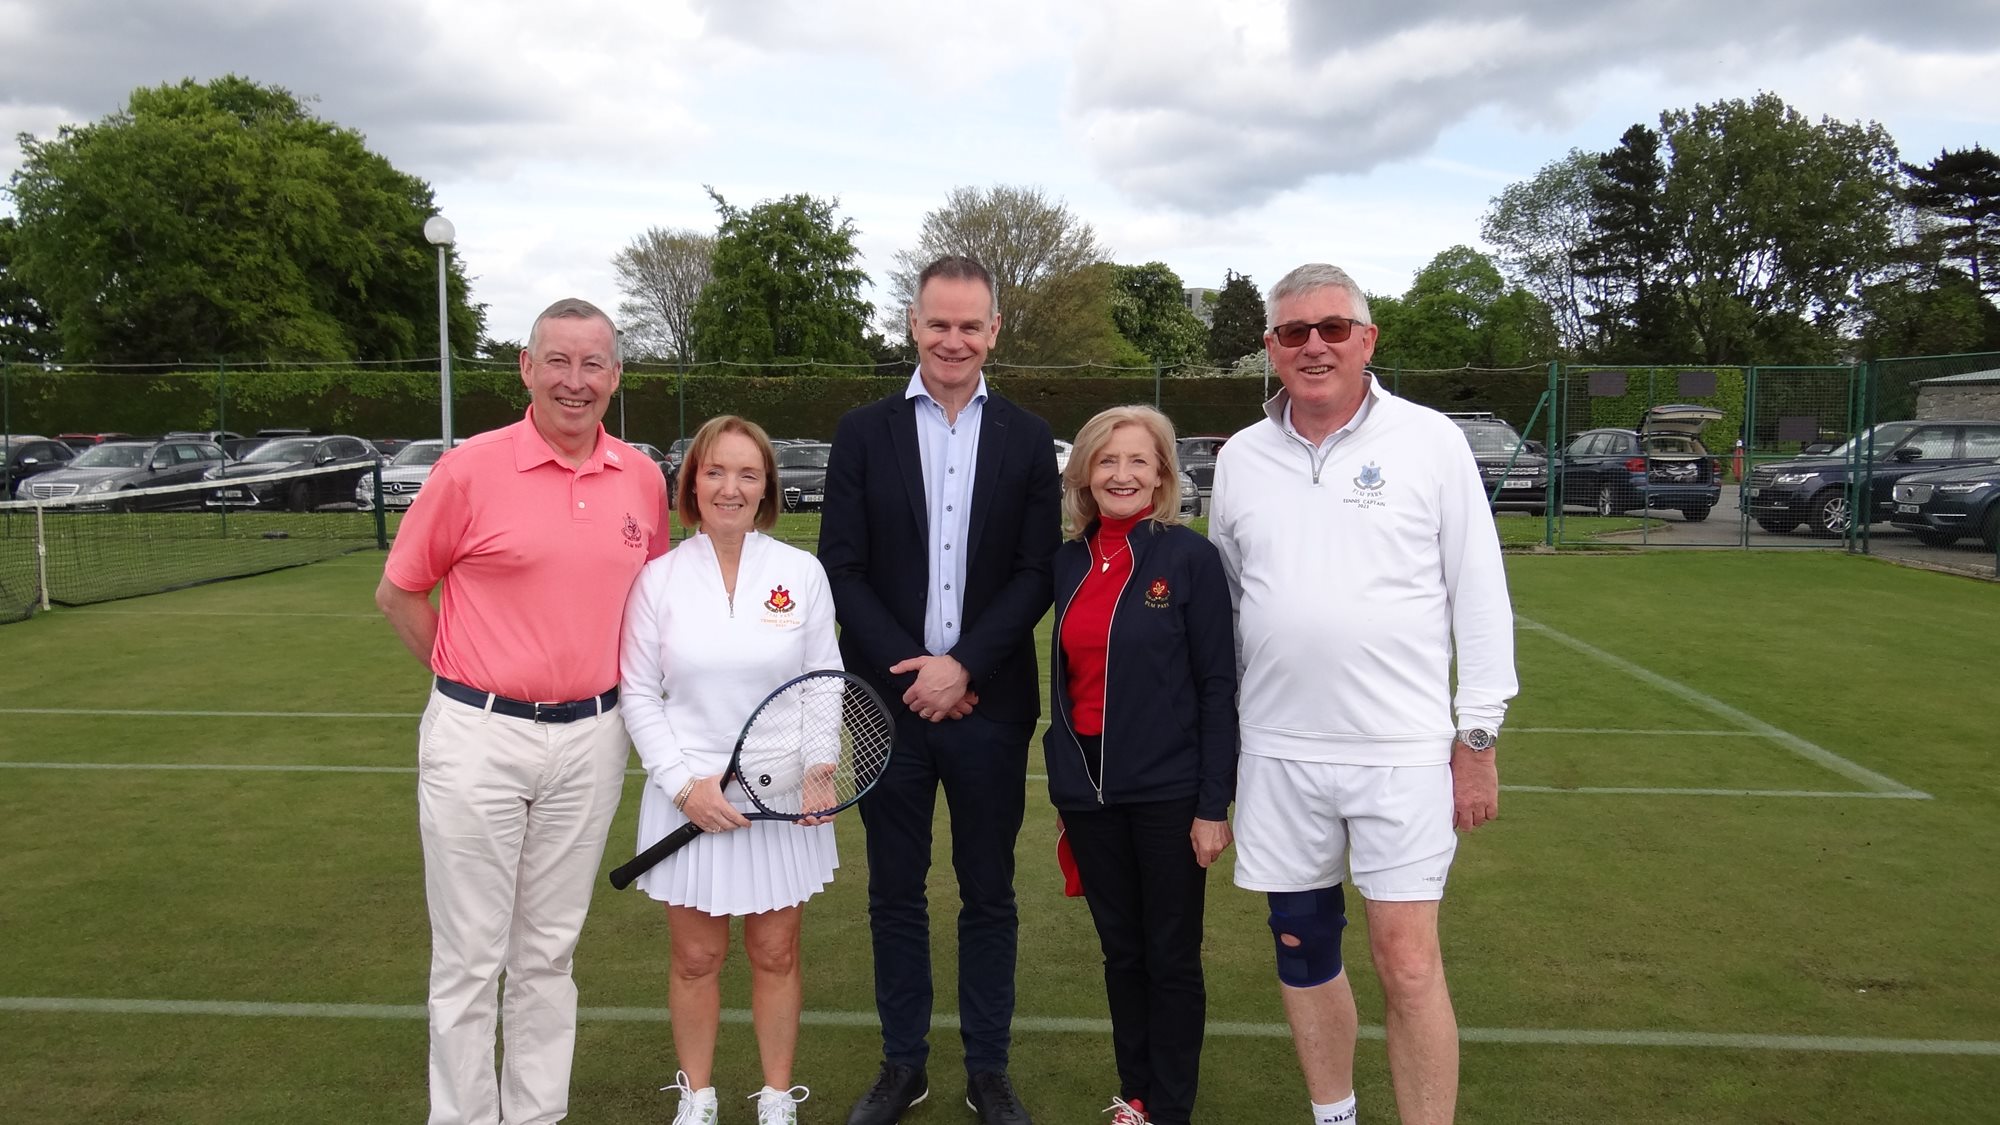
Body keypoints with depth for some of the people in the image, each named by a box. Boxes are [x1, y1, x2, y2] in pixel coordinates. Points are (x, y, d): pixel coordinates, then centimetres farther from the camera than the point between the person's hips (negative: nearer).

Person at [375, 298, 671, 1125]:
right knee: (469, 960, 5)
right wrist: (466, 681, 2)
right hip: (479, 738, -3)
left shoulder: (642, 479, 3)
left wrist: (619, 686, 10)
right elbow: (398, 591, 1)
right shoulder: (470, 469, -8)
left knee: (549, 954, 15)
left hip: (590, 740, 4)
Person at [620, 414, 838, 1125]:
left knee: (776, 955, 10)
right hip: (688, 795, 0)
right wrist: (684, 784, -10)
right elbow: (639, 695, -1)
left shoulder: (802, 573, -2)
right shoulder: (659, 578, -3)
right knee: (695, 959, 10)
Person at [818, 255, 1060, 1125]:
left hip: (988, 702, 0)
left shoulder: (1027, 440, 3)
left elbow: (1036, 574, -2)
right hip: (890, 697, 0)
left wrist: (963, 666, -13)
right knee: (895, 891, 11)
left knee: (989, 893, 10)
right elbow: (841, 569, -2)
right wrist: (908, 668, -11)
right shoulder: (863, 433, 2)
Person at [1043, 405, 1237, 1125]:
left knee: (1171, 958, 8)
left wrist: (1213, 805, -12)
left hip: (1167, 793, -4)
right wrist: (1066, 783, 12)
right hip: (1089, 792, 4)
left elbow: (1218, 686, -9)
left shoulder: (1191, 557, -8)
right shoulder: (1069, 562, 5)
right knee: (1120, 952, 16)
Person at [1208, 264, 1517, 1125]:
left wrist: (1478, 737, -4)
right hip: (1277, 752, 4)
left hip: (1404, 750, -3)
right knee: (1302, 950, 13)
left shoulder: (1430, 441, -3)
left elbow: (1478, 595, -1)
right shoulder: (1239, 458, 6)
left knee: (1407, 963, -3)